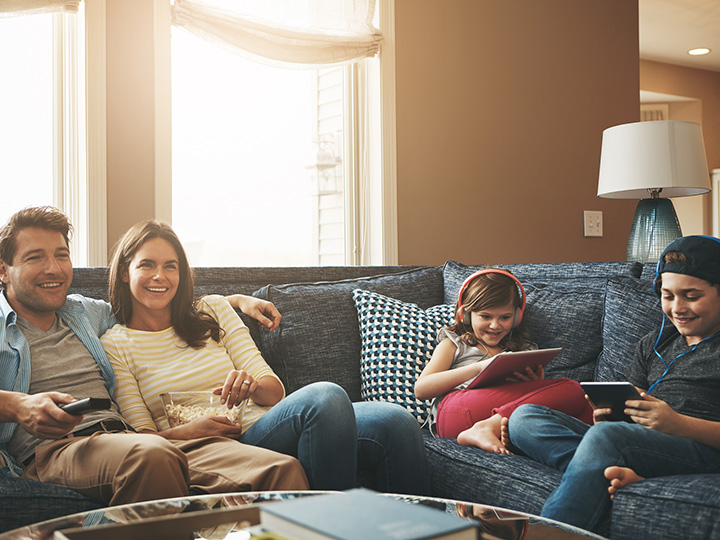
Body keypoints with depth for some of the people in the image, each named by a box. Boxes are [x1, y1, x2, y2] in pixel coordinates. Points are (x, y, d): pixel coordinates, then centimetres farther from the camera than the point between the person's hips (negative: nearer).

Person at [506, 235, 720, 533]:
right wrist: (608, 414, -1)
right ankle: (618, 472, -34)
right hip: (629, 442, 7)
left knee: (606, 435, -38)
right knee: (523, 417, -14)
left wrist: (678, 424, -18)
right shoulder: (653, 344, 26)